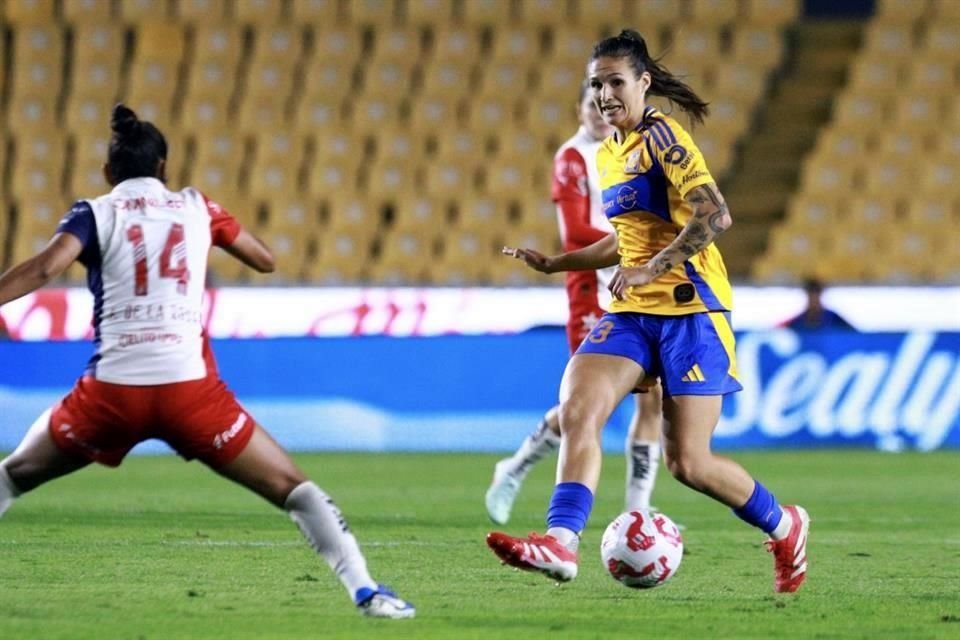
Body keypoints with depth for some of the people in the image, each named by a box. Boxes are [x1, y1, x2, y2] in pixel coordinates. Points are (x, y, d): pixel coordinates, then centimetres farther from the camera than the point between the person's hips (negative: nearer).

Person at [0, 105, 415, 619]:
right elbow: (266, 261, 24)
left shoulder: (95, 213, 7)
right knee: (292, 489, 7)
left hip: (113, 390, 0)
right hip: (189, 388, 0)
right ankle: (363, 590, -7)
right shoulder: (196, 207, 13)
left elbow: (44, 268, -11)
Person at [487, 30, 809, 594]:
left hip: (689, 308, -7)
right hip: (631, 313, 7)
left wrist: (651, 270, -25)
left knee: (688, 462, -6)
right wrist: (553, 264, 23)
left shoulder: (660, 136, -10)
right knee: (577, 411, -18)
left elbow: (714, 215, -21)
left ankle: (786, 527, 18)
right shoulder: (607, 155, 15)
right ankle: (561, 542, -25)